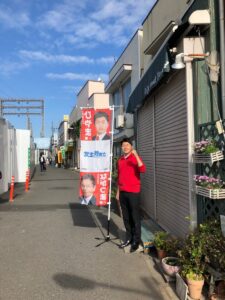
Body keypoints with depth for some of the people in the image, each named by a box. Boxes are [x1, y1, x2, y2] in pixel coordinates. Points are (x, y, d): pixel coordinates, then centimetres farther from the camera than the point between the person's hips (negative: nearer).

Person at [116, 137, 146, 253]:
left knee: (135, 216, 1)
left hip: (133, 192, -6)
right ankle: (129, 238, 24)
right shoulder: (120, 160, 13)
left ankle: (136, 240, 10)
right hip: (123, 192, 6)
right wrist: (118, 191, 18)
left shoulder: (136, 158, -5)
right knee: (126, 216, 12)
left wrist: (136, 155, -29)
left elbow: (143, 170, -24)